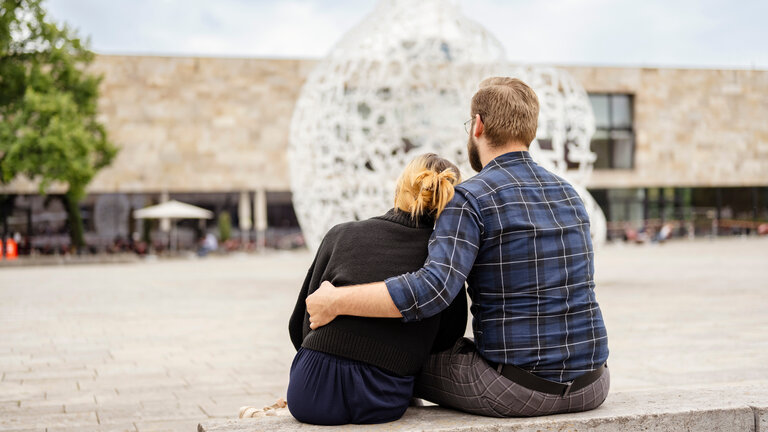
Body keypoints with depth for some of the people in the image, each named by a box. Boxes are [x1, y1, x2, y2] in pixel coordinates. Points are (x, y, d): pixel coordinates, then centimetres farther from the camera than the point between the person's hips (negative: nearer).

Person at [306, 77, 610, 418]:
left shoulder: (471, 198, -12)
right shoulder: (568, 193, 10)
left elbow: (433, 289, -26)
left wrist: (335, 302, -19)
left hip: (516, 389, -5)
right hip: (590, 389, 6)